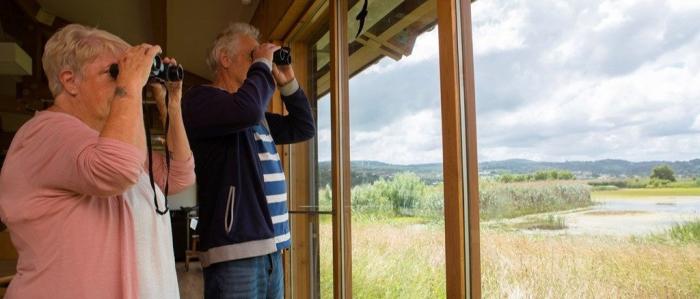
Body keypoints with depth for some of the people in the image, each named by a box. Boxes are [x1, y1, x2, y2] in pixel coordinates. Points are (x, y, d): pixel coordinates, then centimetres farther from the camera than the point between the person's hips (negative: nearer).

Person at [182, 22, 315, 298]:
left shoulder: (258, 117, 19)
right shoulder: (200, 98, -7)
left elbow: (304, 128, 26)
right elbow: (247, 109, -27)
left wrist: (288, 83, 15)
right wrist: (262, 64, -9)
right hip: (235, 251, -8)